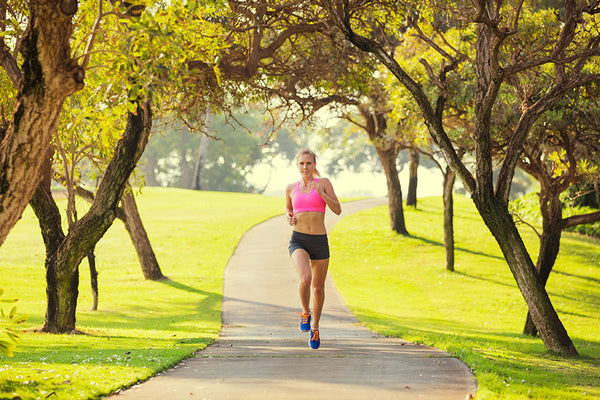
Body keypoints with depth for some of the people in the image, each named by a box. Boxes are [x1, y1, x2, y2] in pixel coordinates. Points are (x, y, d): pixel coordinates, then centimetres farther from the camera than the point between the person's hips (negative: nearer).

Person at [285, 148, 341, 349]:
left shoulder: (323, 183, 1)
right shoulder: (291, 188, 8)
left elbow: (337, 210, -7)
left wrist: (320, 193, -20)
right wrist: (290, 218, 5)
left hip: (320, 242, 0)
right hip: (298, 241, 0)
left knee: (318, 287, 10)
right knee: (305, 278, -27)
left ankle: (314, 328, 31)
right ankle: (305, 313, 1)